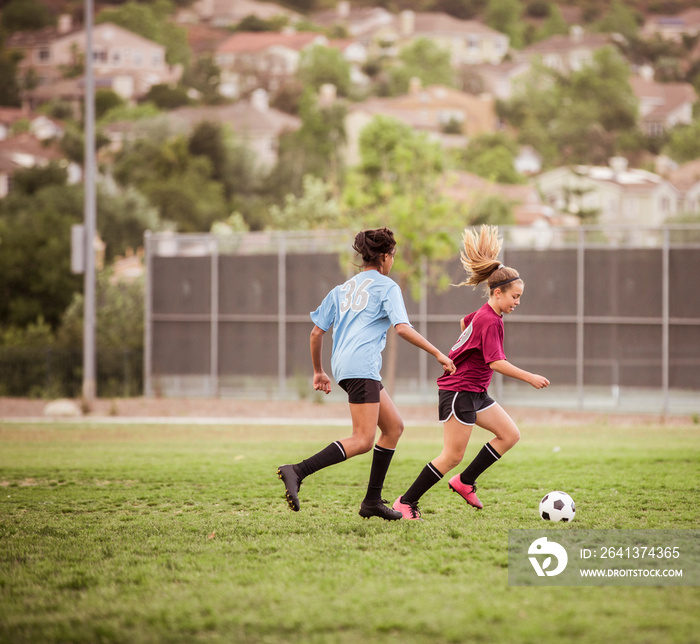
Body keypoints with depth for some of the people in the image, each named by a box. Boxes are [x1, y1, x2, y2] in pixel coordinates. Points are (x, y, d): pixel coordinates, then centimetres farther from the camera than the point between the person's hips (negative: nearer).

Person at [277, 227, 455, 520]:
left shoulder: (342, 289, 24)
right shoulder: (386, 286, 3)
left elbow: (316, 332, 21)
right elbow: (402, 328, -11)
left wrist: (318, 371, 31)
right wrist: (438, 354, -6)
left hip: (343, 365, 9)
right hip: (361, 366, -9)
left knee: (394, 426, 15)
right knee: (363, 440, -15)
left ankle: (373, 501, 11)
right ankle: (297, 471, -29)